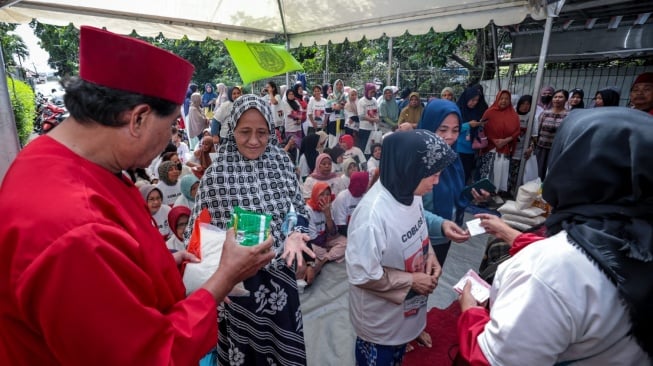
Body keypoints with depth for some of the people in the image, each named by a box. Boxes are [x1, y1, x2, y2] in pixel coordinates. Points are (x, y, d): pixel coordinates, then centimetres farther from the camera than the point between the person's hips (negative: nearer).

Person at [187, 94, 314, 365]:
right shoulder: (217, 173, -15)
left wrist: (295, 234, -14)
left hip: (280, 273, 3)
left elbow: (298, 208, 5)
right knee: (246, 344, 21)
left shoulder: (282, 162, -5)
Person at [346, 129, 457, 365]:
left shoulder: (410, 192, -12)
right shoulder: (372, 214, -37)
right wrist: (411, 280, -22)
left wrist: (429, 254, -10)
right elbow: (361, 275, -29)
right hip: (380, 319, -7)